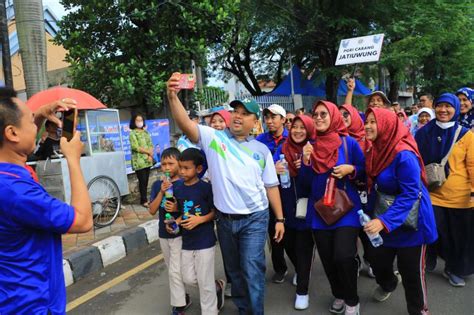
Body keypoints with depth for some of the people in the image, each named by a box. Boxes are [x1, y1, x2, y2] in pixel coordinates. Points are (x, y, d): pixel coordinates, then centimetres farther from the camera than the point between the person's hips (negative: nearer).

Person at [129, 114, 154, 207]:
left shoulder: (145, 132, 15)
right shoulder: (132, 133, -4)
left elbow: (150, 144, 11)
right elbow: (135, 147, -14)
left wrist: (150, 155, -7)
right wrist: (148, 152, -10)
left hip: (147, 160, 6)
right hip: (139, 161, -6)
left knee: (146, 180, 8)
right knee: (142, 181, -6)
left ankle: (144, 198, 16)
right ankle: (144, 200, 2)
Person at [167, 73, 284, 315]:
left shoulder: (261, 150, 2)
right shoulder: (214, 137, -4)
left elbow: (271, 185, 6)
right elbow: (186, 125, -20)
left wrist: (280, 218, 4)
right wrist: (173, 97, -37)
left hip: (255, 219, -1)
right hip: (225, 219, 1)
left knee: (252, 271, -1)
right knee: (233, 269, 18)